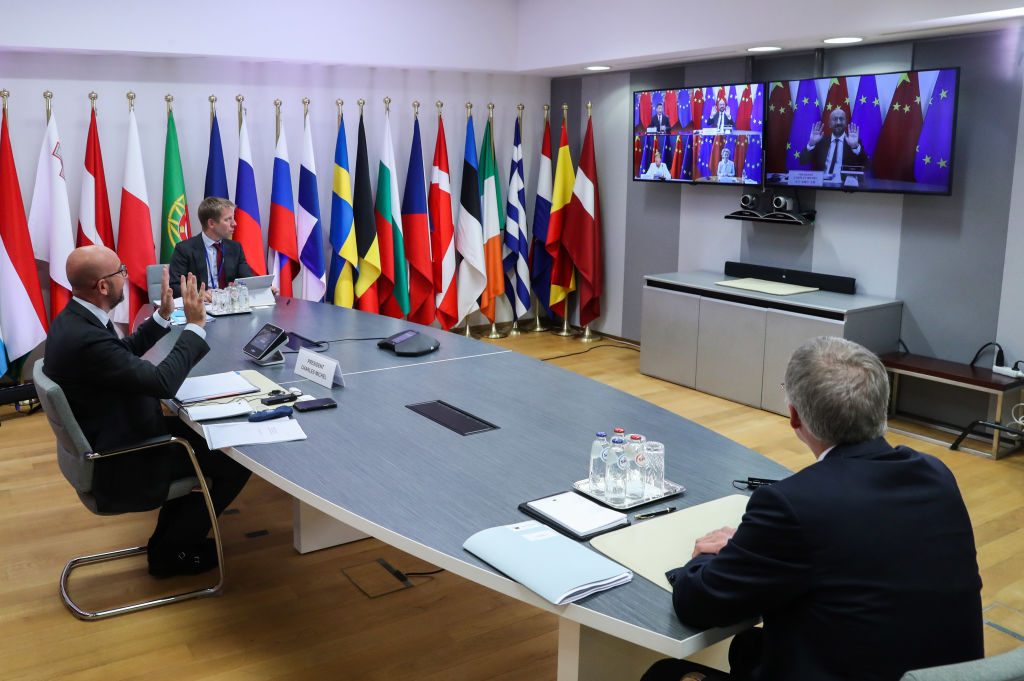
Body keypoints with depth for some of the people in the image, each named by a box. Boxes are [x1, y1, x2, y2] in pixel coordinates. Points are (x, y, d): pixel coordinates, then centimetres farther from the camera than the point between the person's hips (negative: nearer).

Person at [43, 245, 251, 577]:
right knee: (237, 462, -5)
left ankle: (169, 536, 29)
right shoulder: (87, 339, -33)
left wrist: (163, 316, 10)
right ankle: (171, 551, 15)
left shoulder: (72, 319, 0)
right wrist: (195, 325, -24)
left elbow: (126, 350, 17)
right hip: (119, 466, -10)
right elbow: (163, 382, -32)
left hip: (105, 443, 10)